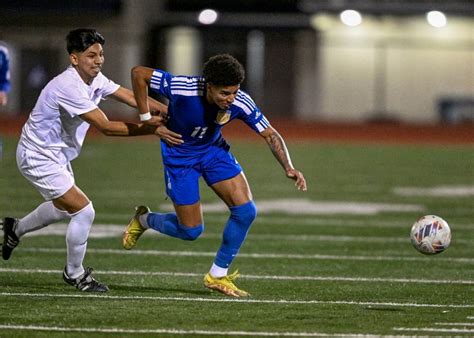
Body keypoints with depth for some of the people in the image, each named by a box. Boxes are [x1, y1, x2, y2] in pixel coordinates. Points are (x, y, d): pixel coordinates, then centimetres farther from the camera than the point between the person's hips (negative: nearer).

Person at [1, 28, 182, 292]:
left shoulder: (95, 80, -2)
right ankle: (75, 274, 5)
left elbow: (134, 98, -4)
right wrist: (153, 129, -32)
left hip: (58, 156, 10)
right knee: (84, 211, -14)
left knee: (65, 208, 30)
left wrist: (170, 112, -20)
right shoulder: (69, 87, -31)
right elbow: (106, 127, -32)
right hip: (38, 158, -10)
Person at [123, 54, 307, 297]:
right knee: (191, 231, -1)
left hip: (213, 149, 4)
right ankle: (143, 220, 31)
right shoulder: (183, 89, -35)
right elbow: (138, 73, -24)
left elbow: (270, 134, -15)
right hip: (179, 155, -4)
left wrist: (288, 167, -31)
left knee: (246, 210, -13)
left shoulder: (240, 103, -24)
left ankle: (218, 275, 5)